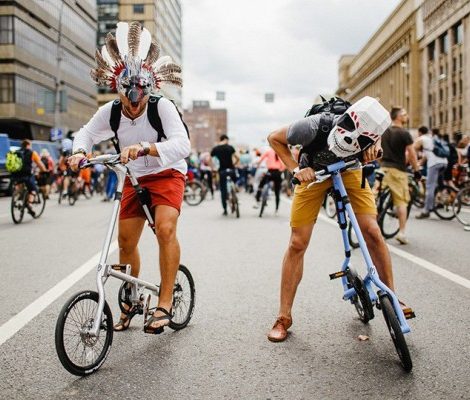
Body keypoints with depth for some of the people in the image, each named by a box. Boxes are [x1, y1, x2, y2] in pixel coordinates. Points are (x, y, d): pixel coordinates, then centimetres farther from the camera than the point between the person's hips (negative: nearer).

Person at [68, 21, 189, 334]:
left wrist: (145, 147, -53)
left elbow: (182, 145, -37)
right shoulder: (110, 111, -10)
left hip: (167, 175, -5)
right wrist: (80, 151, -17)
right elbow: (87, 132, 6)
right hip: (135, 179, 5)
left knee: (165, 228, -29)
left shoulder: (162, 107, -24)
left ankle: (165, 303, -20)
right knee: (126, 241, 5)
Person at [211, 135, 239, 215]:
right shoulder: (230, 147, 2)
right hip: (231, 169, -1)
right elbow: (237, 158, -2)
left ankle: (225, 210, 8)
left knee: (223, 190, 7)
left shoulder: (215, 149, 4)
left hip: (222, 171, 1)